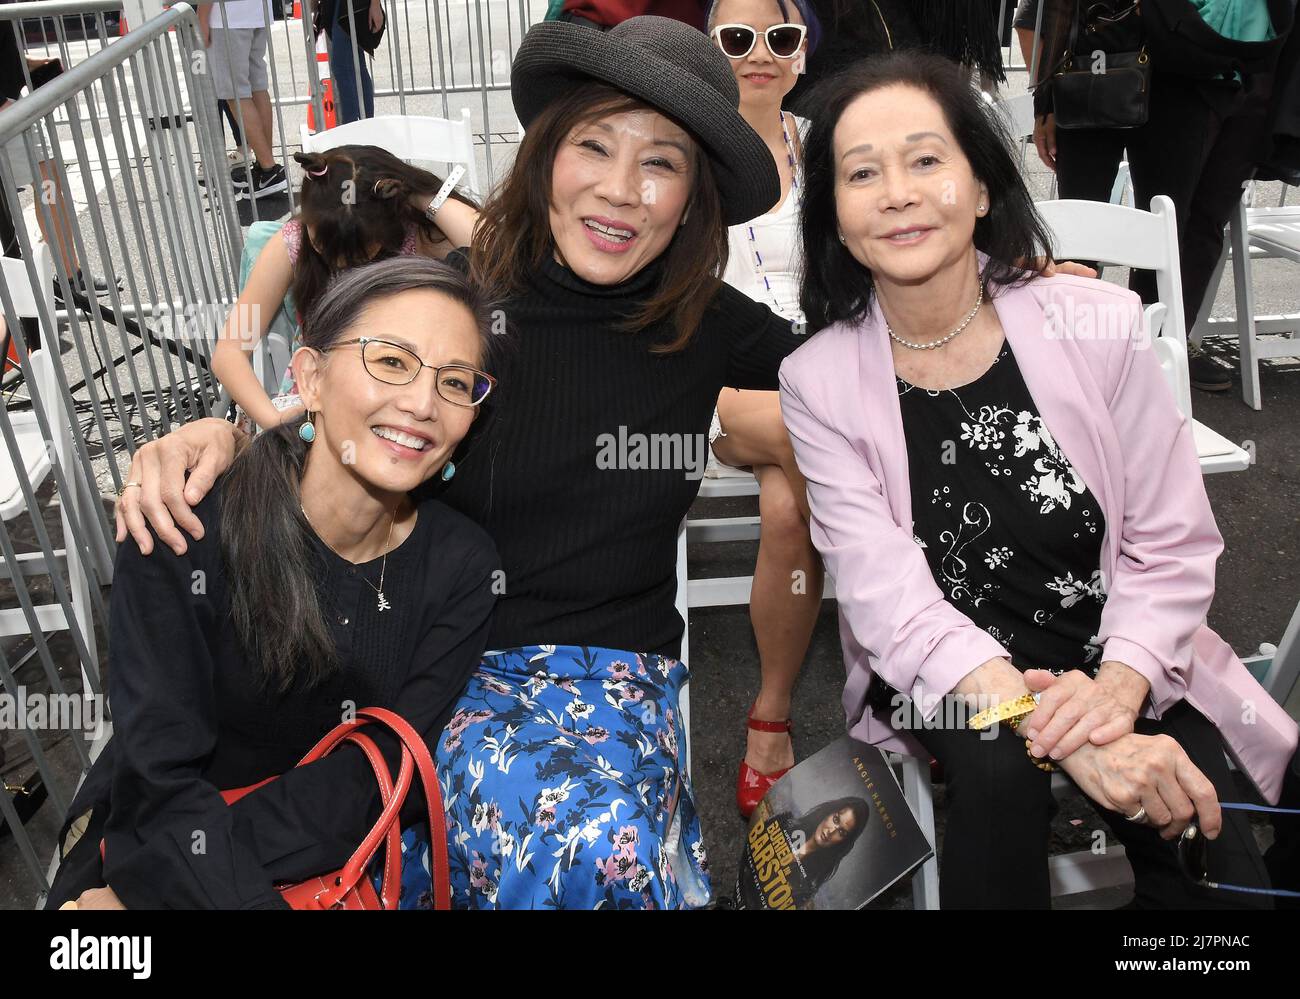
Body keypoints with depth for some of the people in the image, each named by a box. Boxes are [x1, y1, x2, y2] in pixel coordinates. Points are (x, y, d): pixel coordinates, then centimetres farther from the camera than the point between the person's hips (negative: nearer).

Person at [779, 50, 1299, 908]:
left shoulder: (1098, 326, -8)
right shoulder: (818, 382, -9)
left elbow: (1172, 548, -4)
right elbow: (889, 597, -16)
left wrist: (1116, 691, -23)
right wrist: (1054, 727, -30)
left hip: (1128, 676, 1)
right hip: (952, 690, 0)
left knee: (1216, 878, -20)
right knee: (998, 765, -30)